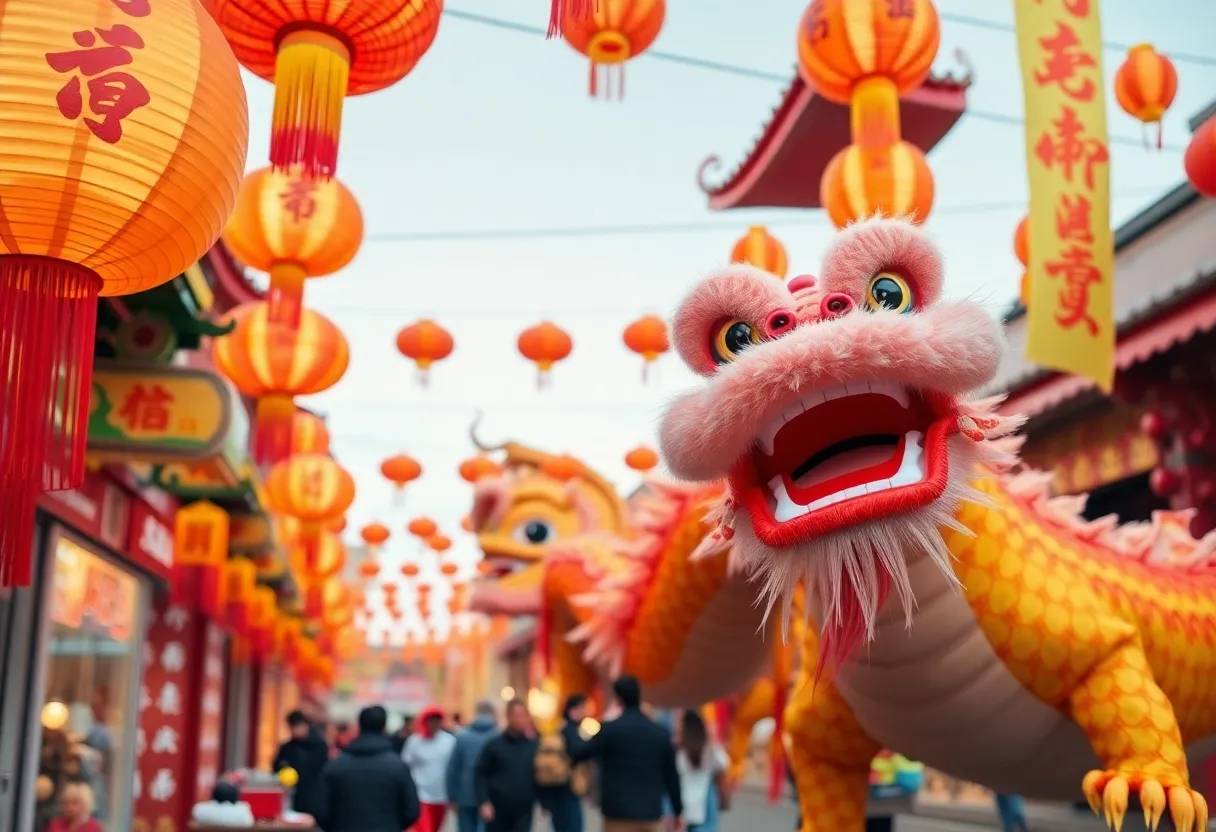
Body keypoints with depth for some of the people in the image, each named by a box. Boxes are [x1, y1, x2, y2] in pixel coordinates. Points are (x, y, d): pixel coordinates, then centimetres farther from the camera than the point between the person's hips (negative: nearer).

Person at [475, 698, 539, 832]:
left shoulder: (534, 746, 1)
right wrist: (484, 802, -13)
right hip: (498, 810, -1)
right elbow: (480, 774, -4)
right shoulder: (495, 745, -5)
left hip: (523, 812, 1)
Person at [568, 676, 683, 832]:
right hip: (650, 812, 4)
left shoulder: (610, 729, -9)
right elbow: (671, 775, 10)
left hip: (619, 812, -4)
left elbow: (578, 753, -1)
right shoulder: (661, 733, 6)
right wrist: (678, 811, 17)